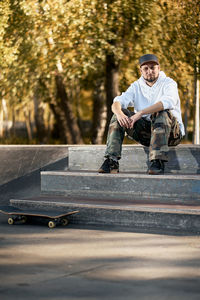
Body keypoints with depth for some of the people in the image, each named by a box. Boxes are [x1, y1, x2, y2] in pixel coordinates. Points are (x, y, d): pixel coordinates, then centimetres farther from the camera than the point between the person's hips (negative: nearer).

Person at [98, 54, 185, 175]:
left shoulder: (169, 83, -5)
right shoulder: (137, 86, 9)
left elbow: (167, 102, -29)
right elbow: (117, 103, -5)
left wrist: (140, 113, -37)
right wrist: (119, 113, -31)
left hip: (171, 132, -4)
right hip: (145, 132, 4)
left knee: (161, 113, -34)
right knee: (119, 113, -13)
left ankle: (158, 161, -40)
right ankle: (112, 161, -24)